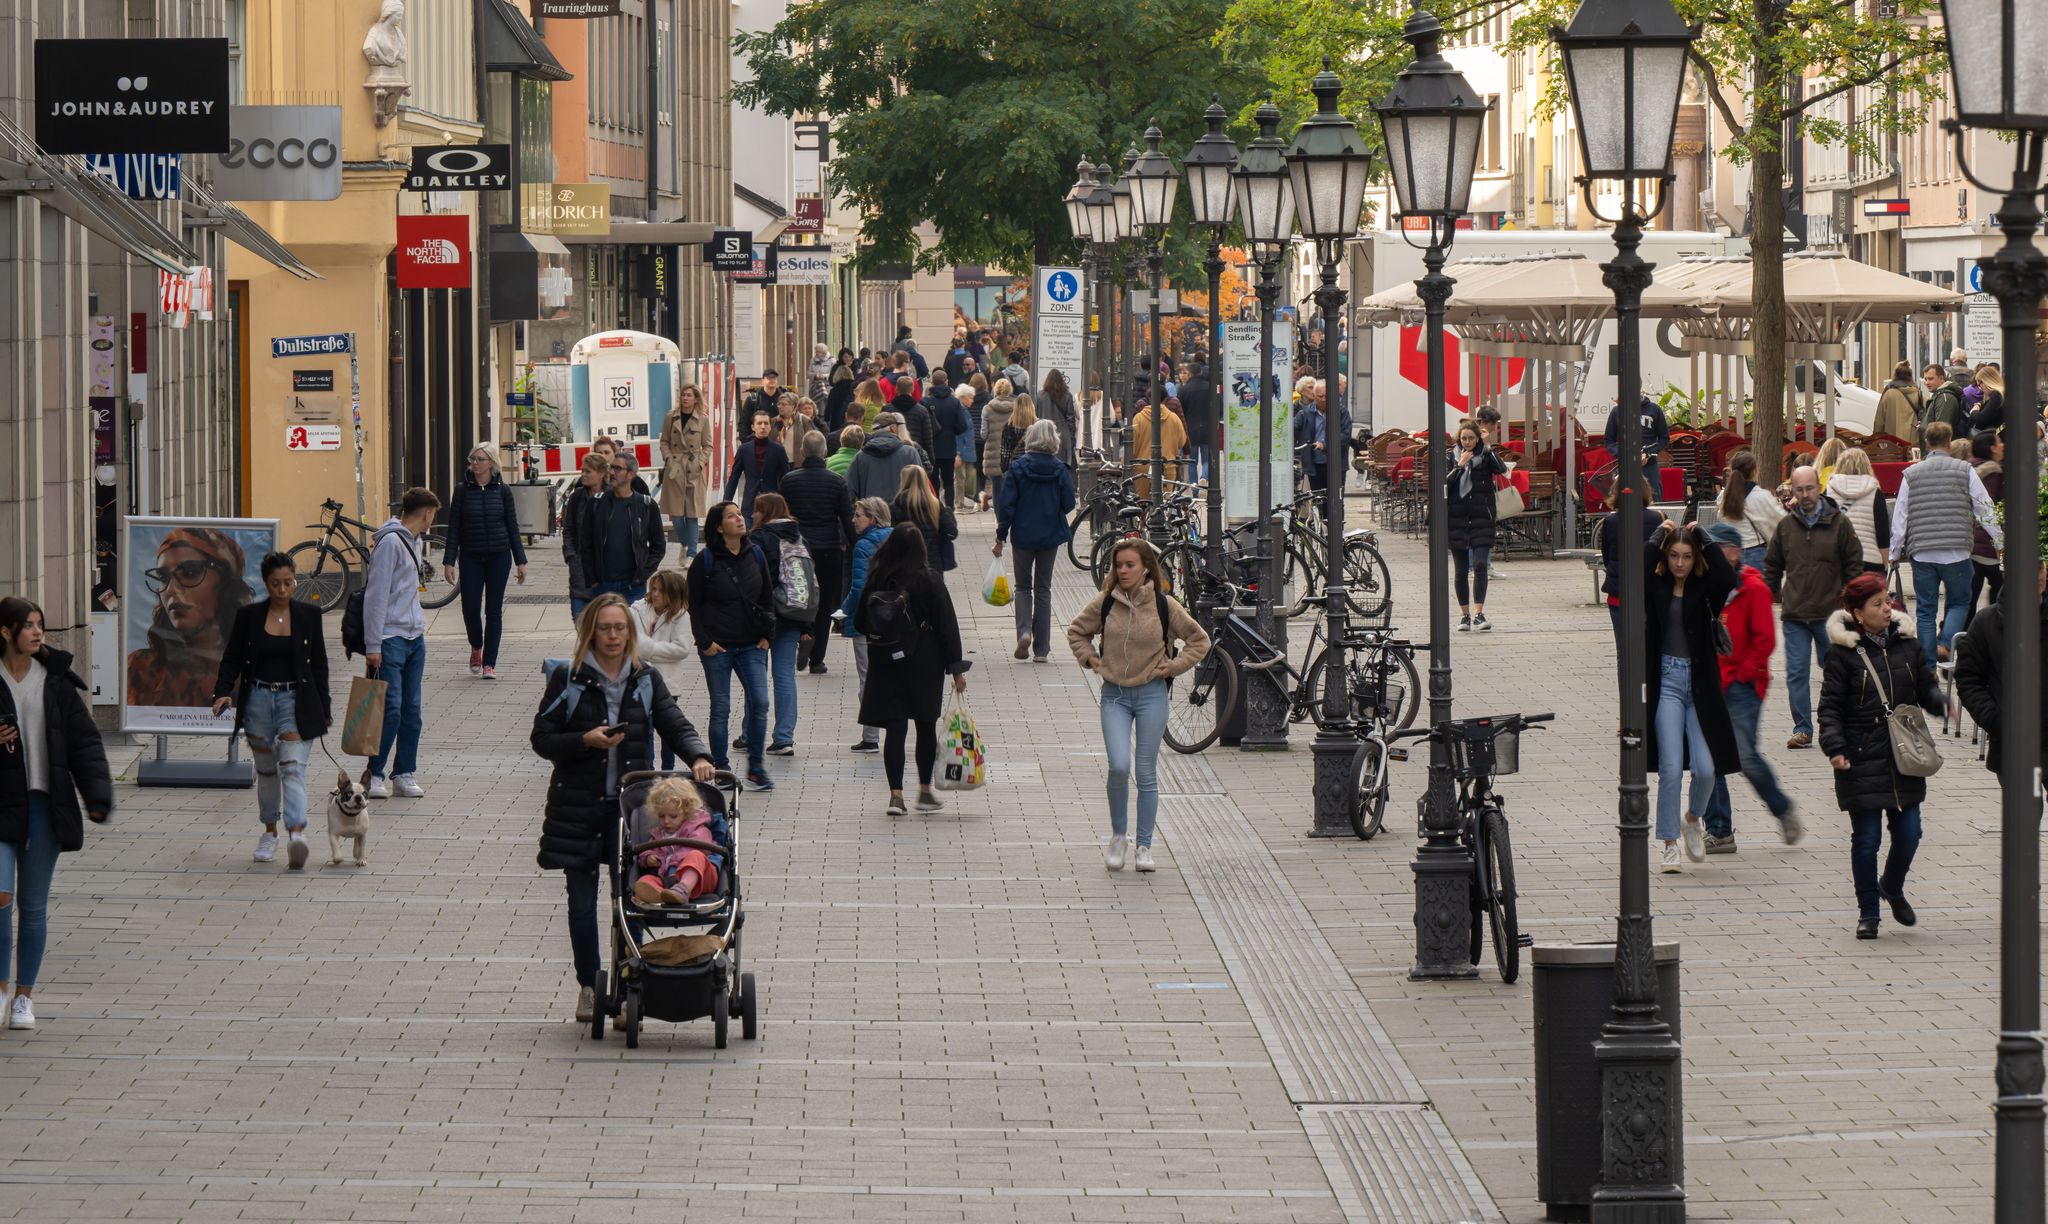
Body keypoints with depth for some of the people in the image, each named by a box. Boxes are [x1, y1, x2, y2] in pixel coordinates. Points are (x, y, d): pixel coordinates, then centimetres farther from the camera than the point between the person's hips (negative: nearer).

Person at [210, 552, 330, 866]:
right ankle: (270, 833, 28)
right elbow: (232, 659, 4)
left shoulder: (308, 615, 2)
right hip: (259, 699, 2)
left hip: (296, 700, -2)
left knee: (292, 767, -16)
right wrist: (224, 691, -13)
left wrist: (324, 710, 7)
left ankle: (297, 835, -30)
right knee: (266, 769, 13)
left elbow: (319, 664, 7)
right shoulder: (248, 616, 2)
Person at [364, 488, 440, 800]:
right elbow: (377, 595, -15)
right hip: (391, 638, -9)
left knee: (412, 708, 6)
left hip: (415, 638, 9)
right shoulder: (390, 542, -12)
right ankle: (374, 774, -3)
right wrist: (373, 645, -17)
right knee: (390, 707, -11)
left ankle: (404, 774, 10)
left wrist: (418, 628, 17)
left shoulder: (412, 541, 16)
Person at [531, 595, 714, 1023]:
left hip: (631, 805, 1)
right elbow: (542, 739, -1)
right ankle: (589, 986, 18)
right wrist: (585, 740, -17)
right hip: (578, 806, -1)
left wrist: (698, 756, -19)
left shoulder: (646, 681, 7)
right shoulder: (568, 680, 0)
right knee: (582, 902, 4)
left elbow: (675, 726, 1)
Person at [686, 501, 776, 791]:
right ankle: (720, 770, 13)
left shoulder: (755, 555, 6)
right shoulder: (706, 561, -5)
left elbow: (768, 597, 15)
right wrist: (705, 641, -8)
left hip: (751, 646, 3)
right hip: (718, 647, -3)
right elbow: (693, 605, -1)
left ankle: (755, 768, 4)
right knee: (721, 710, 2)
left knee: (760, 702, -7)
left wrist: (766, 634, 6)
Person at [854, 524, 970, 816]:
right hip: (924, 665, -1)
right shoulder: (929, 580, -10)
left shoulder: (876, 580, -5)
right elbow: (946, 624, -9)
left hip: (885, 664, 1)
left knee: (894, 728, 3)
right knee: (926, 726, 13)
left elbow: (860, 623, 3)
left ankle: (896, 794, -4)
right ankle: (925, 791, 19)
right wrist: (956, 668, -4)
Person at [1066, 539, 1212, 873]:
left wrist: (1174, 666, -2)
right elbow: (1076, 631, 17)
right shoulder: (1104, 605, -1)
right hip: (1114, 695, 1)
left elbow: (1199, 640, 7)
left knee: (1146, 773, 3)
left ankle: (1144, 846, 13)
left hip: (1151, 694, -1)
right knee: (1119, 766, -14)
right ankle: (1118, 834, 7)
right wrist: (1089, 658, 3)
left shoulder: (1164, 605, -5)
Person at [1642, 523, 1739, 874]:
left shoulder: (1704, 587, 1)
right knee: (1671, 768, -7)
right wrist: (1657, 541, -9)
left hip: (1700, 683, 1)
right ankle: (1670, 844, 3)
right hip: (1667, 683, -1)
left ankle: (1693, 818, 27)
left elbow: (1727, 578, -20)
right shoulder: (1656, 586, 2)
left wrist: (1703, 539, -11)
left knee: (1705, 768, -4)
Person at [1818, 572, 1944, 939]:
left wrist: (1943, 702, -10)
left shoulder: (1906, 643, 6)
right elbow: (1830, 706, -6)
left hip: (1904, 757, 4)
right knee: (1866, 837, 0)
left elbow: (1926, 687, 13)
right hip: (1861, 760, -4)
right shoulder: (1843, 651, -7)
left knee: (1908, 832, 4)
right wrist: (1835, 747, -18)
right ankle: (1868, 912, 14)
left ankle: (1892, 888, 34)